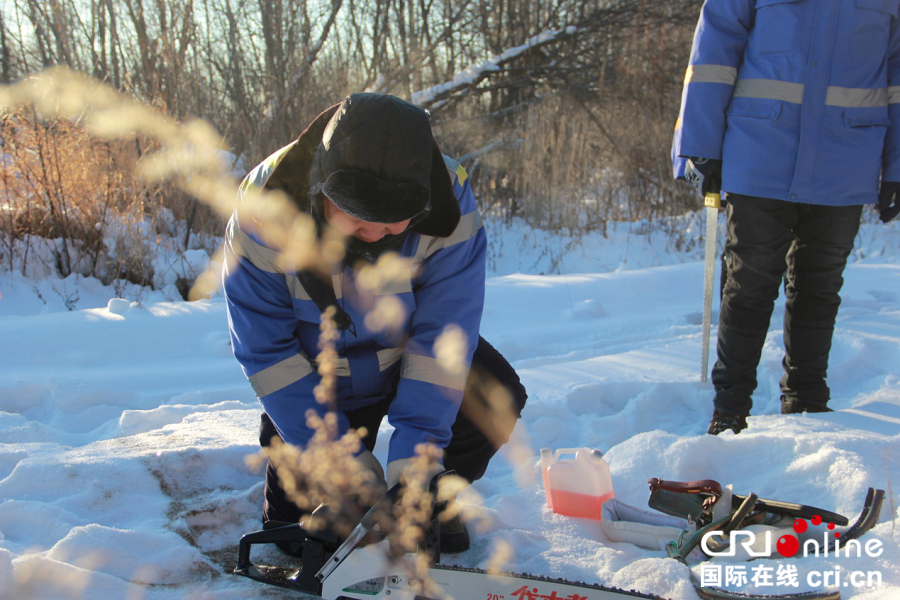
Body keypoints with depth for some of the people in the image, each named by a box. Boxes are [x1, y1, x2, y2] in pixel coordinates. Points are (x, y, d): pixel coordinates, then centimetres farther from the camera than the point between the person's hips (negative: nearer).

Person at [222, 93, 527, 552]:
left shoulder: (449, 203, -30)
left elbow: (443, 331, -26)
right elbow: (266, 351, -24)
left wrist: (412, 458, -32)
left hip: (410, 355, 1)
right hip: (318, 376, -1)